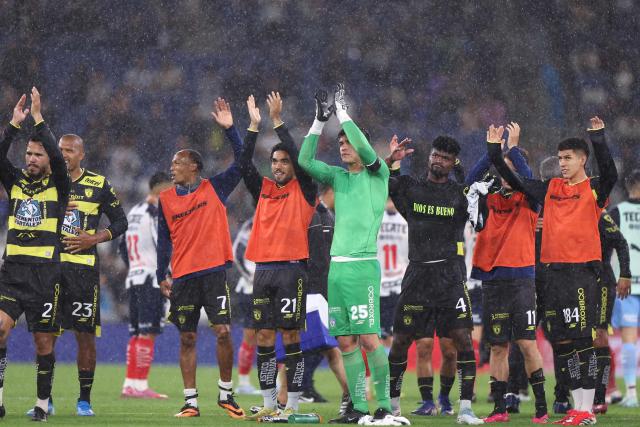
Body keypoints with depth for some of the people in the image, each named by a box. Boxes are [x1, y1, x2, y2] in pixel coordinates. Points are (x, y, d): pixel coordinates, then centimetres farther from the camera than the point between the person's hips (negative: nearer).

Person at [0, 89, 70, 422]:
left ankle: (42, 403, 14)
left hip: (46, 273, -2)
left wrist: (39, 119, -14)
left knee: (44, 341, 3)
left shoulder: (58, 186, 3)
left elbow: (58, 158, -15)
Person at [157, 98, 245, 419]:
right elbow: (164, 241, 12)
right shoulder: (166, 199, 9)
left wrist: (229, 129, -12)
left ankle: (226, 393, 5)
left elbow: (242, 162, -4)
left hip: (214, 270, -2)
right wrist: (162, 277, 7)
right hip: (183, 276, 2)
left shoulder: (214, 188, 4)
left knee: (223, 332, -9)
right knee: (187, 338, 2)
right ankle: (190, 401, 7)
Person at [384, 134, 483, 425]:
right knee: (401, 339, 3)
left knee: (462, 339, -11)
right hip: (417, 274, 1)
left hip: (450, 275, -1)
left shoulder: (460, 193, 7)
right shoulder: (409, 187, 9)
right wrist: (391, 160, -9)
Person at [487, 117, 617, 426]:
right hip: (553, 270, 6)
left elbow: (609, 173, -21)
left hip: (582, 270, -6)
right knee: (562, 343, 7)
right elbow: (515, 181, 19)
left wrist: (598, 139, -29)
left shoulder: (594, 189, 0)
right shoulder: (550, 189, 15)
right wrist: (494, 151, 12)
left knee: (582, 341, -10)